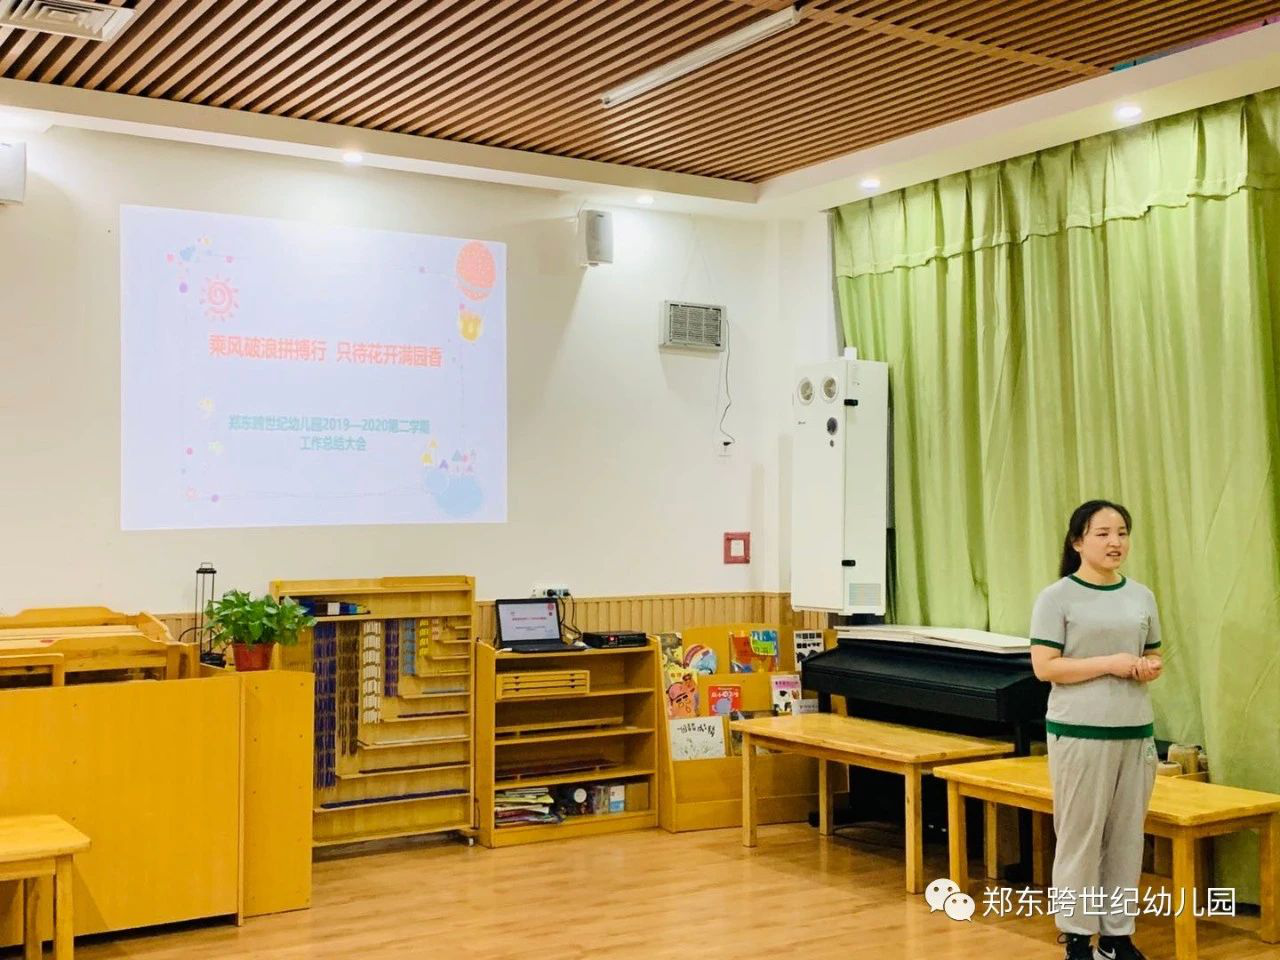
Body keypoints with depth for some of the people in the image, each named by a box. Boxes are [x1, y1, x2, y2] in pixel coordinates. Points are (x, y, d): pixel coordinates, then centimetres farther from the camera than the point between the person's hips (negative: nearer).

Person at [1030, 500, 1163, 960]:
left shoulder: (1141, 596, 11)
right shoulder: (1057, 596, -6)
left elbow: (1153, 655, 20)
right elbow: (1044, 666, -11)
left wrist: (1150, 668, -4)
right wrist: (1110, 664, -17)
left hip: (1136, 732, 5)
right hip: (1079, 733, -5)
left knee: (1127, 836, 9)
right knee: (1080, 835, 1)